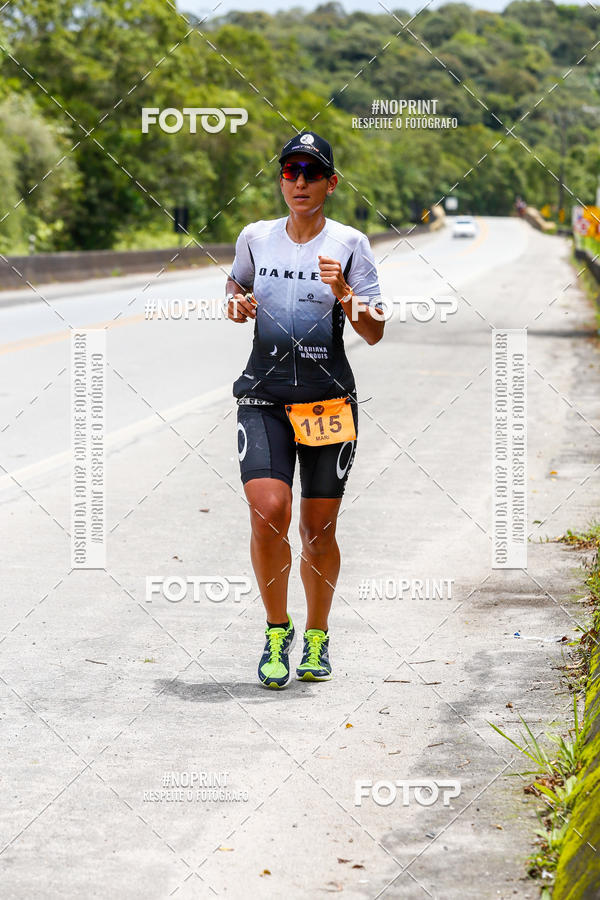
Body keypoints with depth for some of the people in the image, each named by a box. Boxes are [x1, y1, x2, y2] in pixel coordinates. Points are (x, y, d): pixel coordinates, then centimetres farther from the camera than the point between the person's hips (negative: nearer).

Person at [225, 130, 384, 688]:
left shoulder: (349, 244, 0)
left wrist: (345, 295, -18)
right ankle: (277, 629, 2)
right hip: (264, 395, 1)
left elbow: (375, 334, -1)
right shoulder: (254, 238, 7)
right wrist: (236, 302, 6)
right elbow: (236, 283, 28)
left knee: (318, 527, 5)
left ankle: (316, 638, 25)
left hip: (328, 397, -1)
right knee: (268, 510, -17)